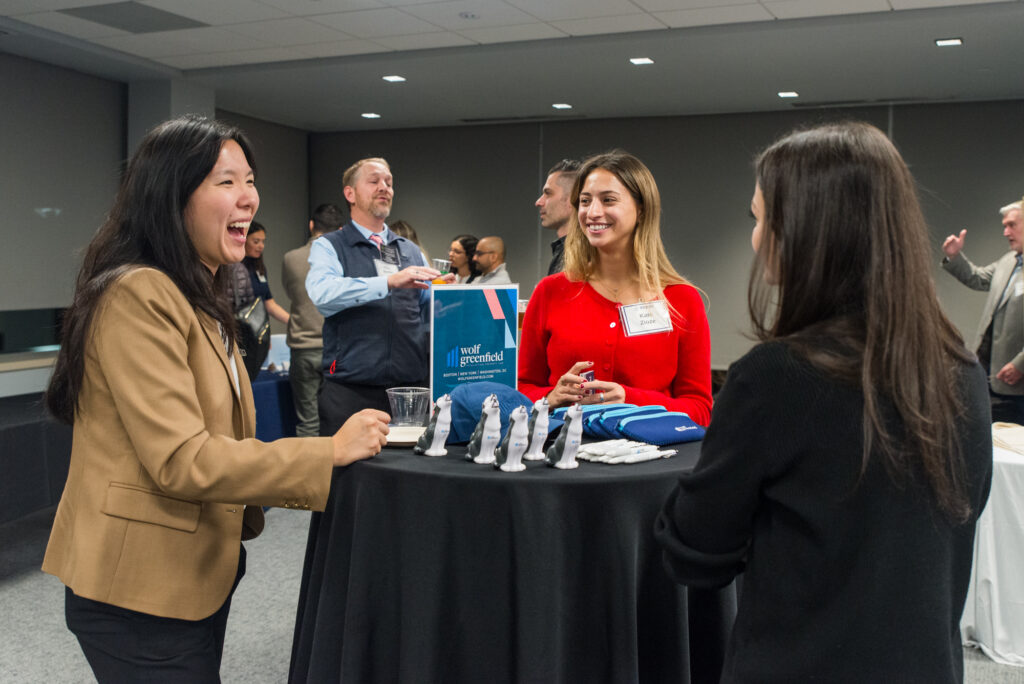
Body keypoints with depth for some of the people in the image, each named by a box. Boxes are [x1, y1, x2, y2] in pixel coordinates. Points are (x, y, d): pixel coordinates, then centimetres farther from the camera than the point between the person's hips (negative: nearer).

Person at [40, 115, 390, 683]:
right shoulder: (137, 296, -20)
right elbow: (181, 461, -25)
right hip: (142, 590, -9)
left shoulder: (197, 300, 14)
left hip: (199, 577, 10)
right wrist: (329, 451, -21)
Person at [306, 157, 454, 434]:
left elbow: (429, 312, 17)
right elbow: (322, 294, -16)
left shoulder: (411, 251, 20)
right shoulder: (328, 246, 5)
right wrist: (389, 282, -24)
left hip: (411, 389, 4)